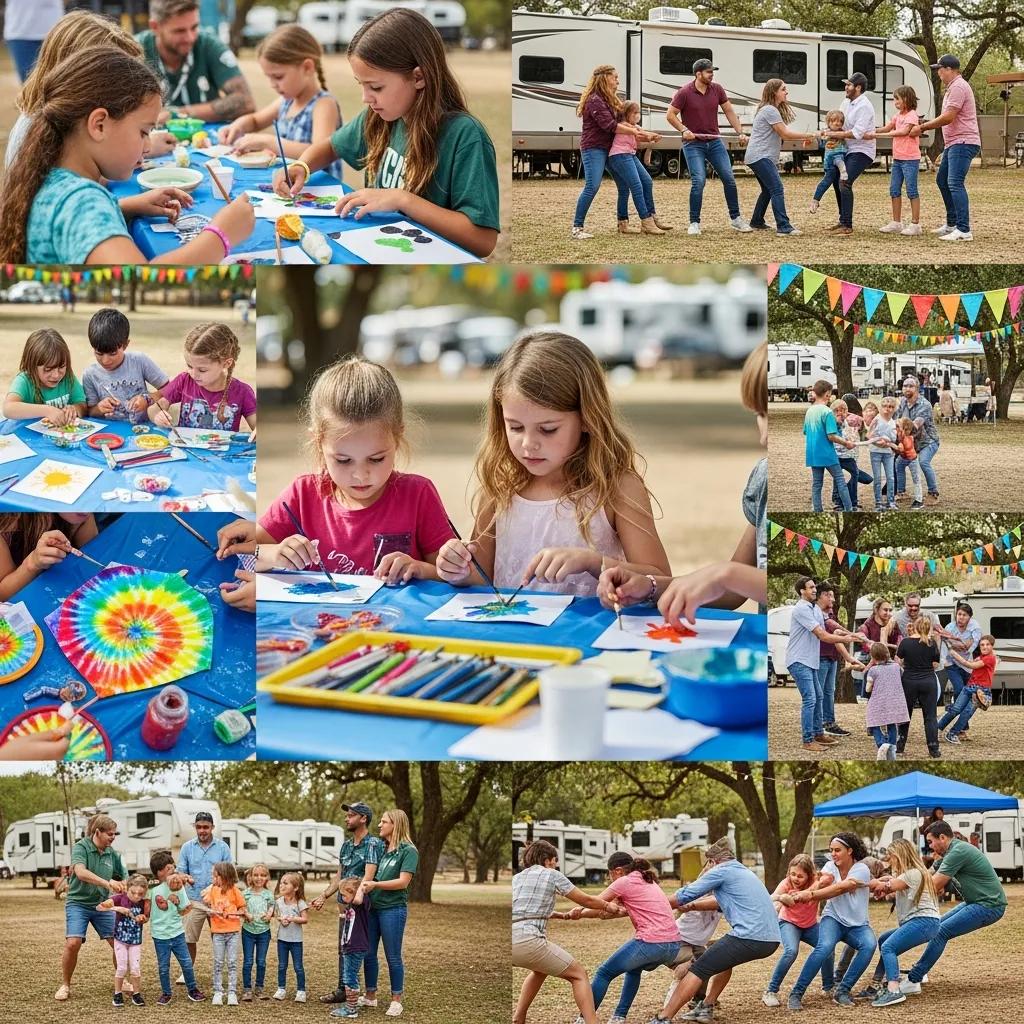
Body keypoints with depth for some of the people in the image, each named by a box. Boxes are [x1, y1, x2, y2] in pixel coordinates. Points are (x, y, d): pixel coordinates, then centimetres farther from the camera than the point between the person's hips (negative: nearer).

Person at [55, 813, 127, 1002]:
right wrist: (107, 883, -41)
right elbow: (81, 872, -30)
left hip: (102, 905, 5)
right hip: (78, 903, -5)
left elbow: (124, 878, 12)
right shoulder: (81, 847, -12)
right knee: (72, 943, -19)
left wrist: (124, 885, -13)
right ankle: (65, 986, -2)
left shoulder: (112, 854, 3)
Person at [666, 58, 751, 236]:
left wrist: (740, 133, 3)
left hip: (714, 141, 5)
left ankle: (735, 218, 15)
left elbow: (729, 111, 10)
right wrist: (684, 130, -20)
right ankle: (694, 223, -6)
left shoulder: (717, 89, 2)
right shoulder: (685, 93, -11)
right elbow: (670, 115, -6)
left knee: (729, 178, 2)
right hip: (693, 144, -5)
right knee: (698, 181, -16)